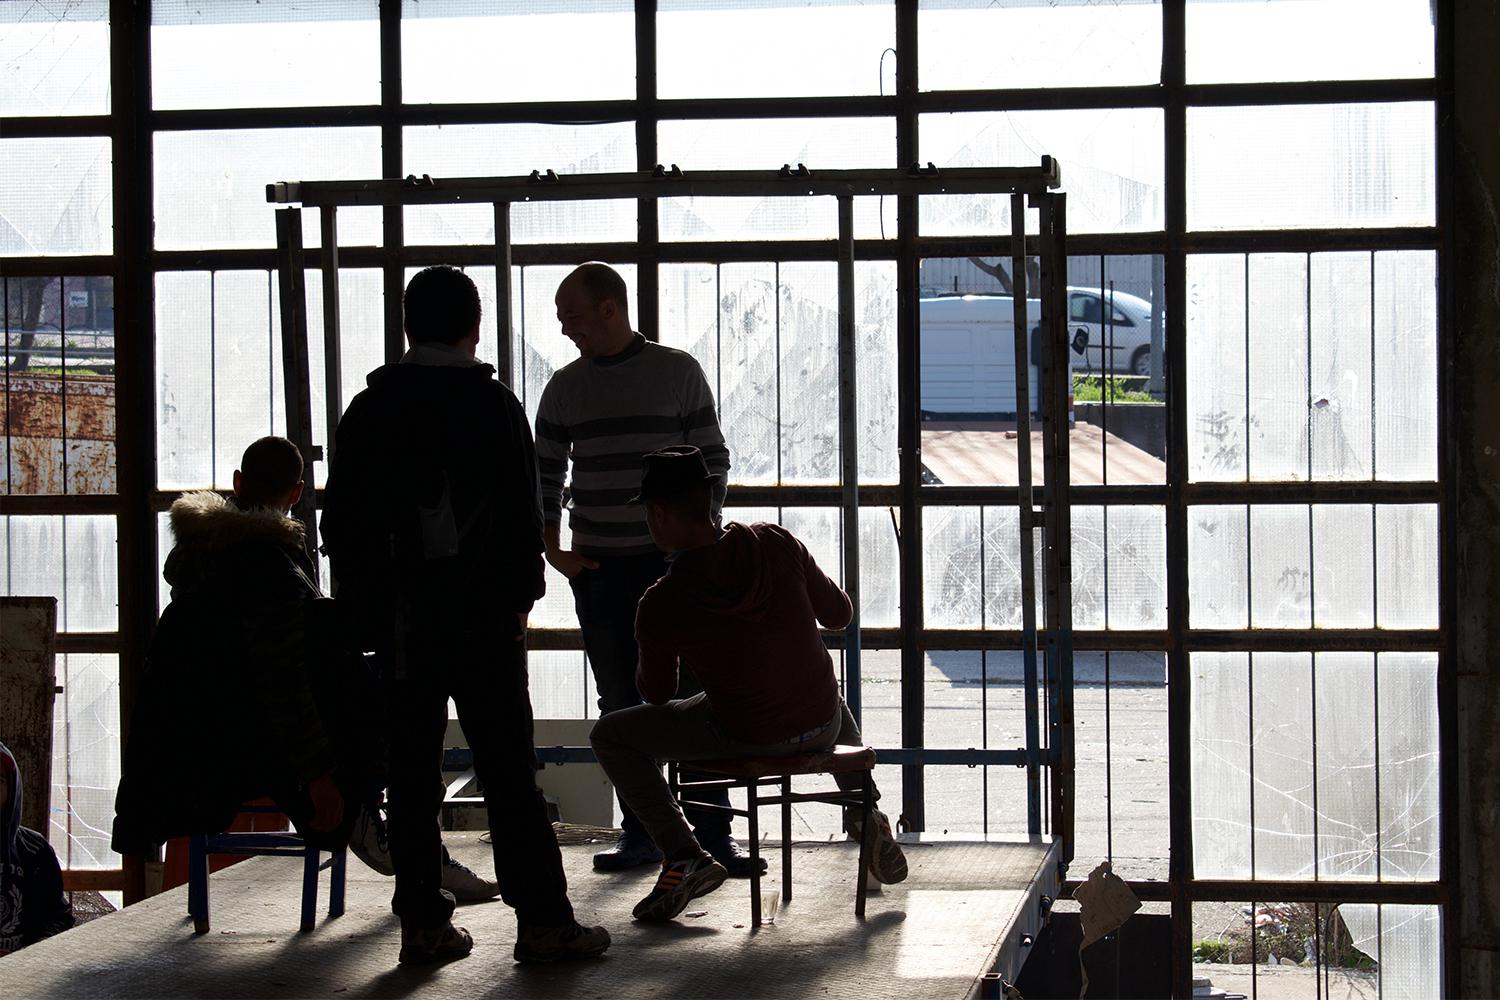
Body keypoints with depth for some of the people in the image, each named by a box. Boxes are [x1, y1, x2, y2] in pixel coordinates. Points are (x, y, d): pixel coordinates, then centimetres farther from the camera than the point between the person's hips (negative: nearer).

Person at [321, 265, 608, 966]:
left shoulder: (370, 409, 5)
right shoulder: (494, 405, -4)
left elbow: (343, 520, 6)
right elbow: (522, 514, -5)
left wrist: (364, 605, 13)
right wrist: (521, 595, 7)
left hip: (400, 617, 3)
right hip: (482, 611, -2)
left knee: (411, 769, 6)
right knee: (507, 765, -1)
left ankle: (422, 922, 6)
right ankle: (541, 920, -2)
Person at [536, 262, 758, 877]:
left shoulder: (677, 371, 0)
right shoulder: (565, 388, 8)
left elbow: (712, 461, 2)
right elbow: (545, 475, 14)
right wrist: (553, 549, 3)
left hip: (672, 564, -3)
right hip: (598, 570, 3)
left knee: (695, 696, -4)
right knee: (621, 704, 5)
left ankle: (713, 832, 0)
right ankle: (639, 834, 12)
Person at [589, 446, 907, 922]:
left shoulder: (661, 606, -16)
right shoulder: (777, 544, -9)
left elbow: (656, 693, 1)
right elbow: (840, 614, 5)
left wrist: (653, 656, 21)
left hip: (746, 738, -4)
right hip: (821, 727, 4)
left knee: (610, 736, 13)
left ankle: (683, 856, 1)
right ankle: (863, 813, 24)